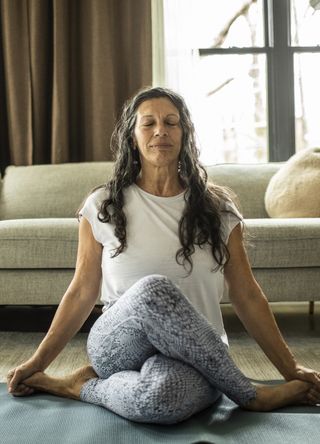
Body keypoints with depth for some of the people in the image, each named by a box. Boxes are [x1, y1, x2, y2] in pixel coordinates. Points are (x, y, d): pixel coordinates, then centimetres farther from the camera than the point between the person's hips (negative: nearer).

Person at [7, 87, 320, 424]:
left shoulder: (216, 208, 6)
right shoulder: (103, 207, 4)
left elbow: (247, 296, 9)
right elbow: (81, 293, 9)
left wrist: (291, 369, 8)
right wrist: (37, 362, 6)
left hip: (193, 357, -1)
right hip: (118, 344, 2)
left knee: (159, 397, -39)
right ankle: (250, 396, -13)